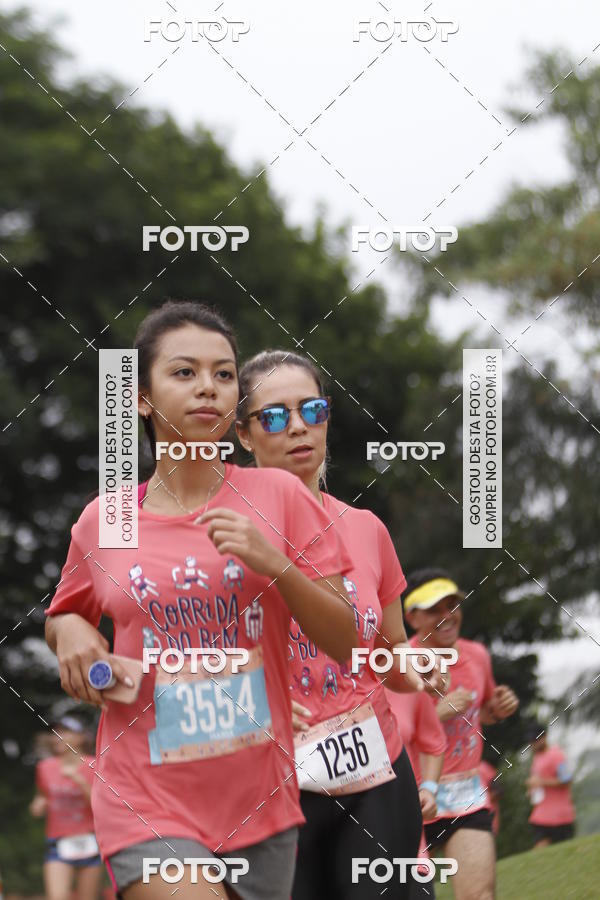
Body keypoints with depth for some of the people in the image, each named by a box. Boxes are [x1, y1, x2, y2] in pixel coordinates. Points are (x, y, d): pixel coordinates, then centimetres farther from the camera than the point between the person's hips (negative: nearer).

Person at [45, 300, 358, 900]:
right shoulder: (102, 523, 2)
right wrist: (70, 631, -2)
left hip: (261, 806, 2)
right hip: (149, 808, -2)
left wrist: (274, 563, -15)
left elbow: (344, 644, 0)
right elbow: (63, 617, 21)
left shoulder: (278, 497, 1)